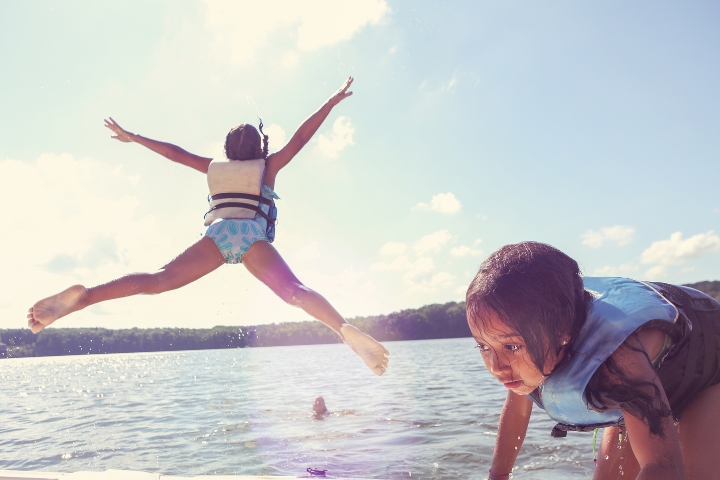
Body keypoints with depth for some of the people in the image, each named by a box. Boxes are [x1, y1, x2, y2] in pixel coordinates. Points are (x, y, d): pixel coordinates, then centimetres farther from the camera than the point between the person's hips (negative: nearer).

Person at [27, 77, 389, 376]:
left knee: (159, 280, -13)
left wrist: (133, 138, 48)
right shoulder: (268, 167, 25)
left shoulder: (215, 167, 31)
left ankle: (82, 296, -32)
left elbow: (174, 153, 36)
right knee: (294, 291, -21)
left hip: (218, 234, 2)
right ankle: (345, 329, -43)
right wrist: (332, 101, 28)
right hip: (253, 236, -2)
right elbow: (300, 137, 22)